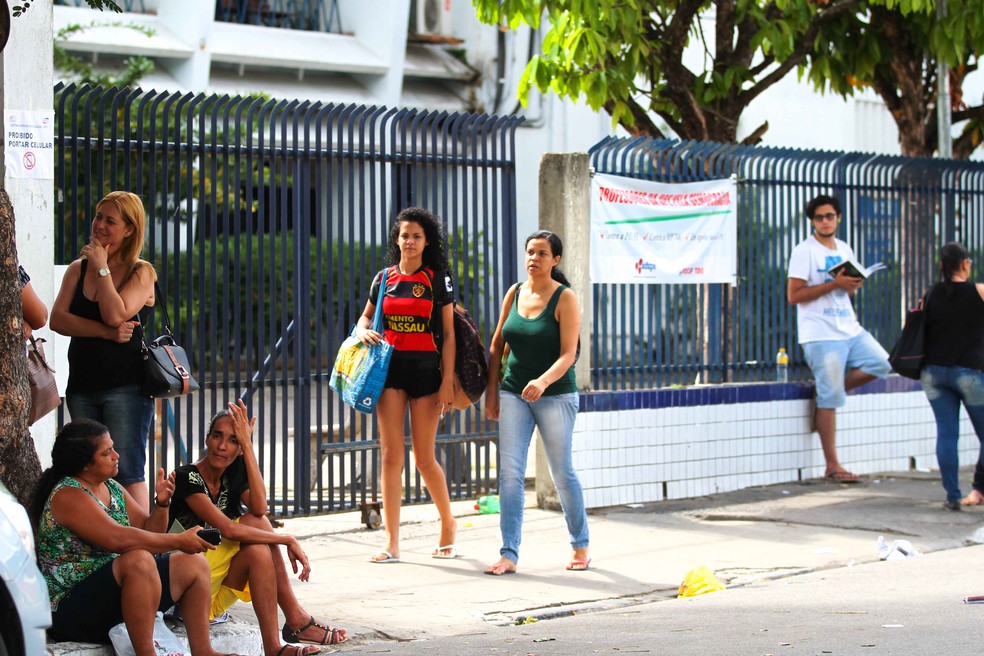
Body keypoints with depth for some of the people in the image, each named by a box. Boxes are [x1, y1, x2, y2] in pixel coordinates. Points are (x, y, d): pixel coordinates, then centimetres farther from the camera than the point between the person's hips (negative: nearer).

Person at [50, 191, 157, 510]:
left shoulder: (141, 273, -2)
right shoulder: (78, 269, 11)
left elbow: (116, 314, -18)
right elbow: (57, 319, -3)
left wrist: (102, 268, -9)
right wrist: (106, 332, -15)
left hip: (126, 386, -5)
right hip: (82, 385, 5)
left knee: (127, 473, -8)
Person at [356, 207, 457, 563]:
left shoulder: (438, 280, 2)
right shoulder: (384, 279, 9)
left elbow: (448, 334, 0)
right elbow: (366, 317, 21)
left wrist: (447, 381, -7)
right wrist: (363, 331, -3)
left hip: (426, 369, -2)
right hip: (391, 368, 2)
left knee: (424, 457, 1)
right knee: (390, 455, -4)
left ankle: (448, 523, 25)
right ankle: (391, 543, -3)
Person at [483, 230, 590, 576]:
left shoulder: (564, 298, -8)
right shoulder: (515, 293, 6)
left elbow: (568, 354, -15)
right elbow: (496, 346, 13)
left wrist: (542, 381, -32)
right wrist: (491, 391, 7)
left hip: (555, 394, -4)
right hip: (514, 393, 4)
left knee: (562, 473, 6)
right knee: (510, 472, -6)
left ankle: (581, 546, 25)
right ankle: (509, 554, -7)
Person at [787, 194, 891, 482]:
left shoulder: (845, 250, 15)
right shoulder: (805, 251, -7)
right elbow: (794, 295, -14)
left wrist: (853, 286, 0)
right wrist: (834, 284, -19)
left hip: (849, 329, 7)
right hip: (821, 335, -7)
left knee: (880, 364, -4)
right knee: (830, 399, -6)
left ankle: (826, 394, 11)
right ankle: (832, 466, 0)